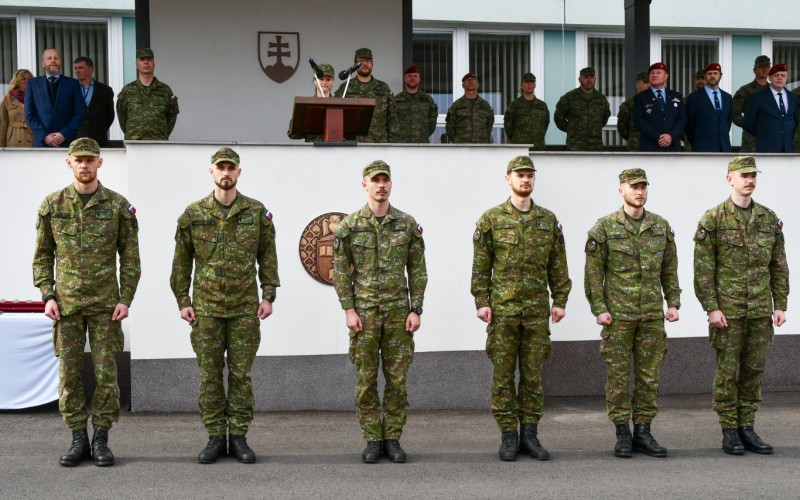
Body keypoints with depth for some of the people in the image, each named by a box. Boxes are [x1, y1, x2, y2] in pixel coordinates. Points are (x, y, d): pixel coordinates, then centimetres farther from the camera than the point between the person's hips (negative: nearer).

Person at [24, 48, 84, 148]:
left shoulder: (73, 83, 10)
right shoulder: (33, 83, 11)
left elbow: (79, 113, 5)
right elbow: (29, 114, 6)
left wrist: (65, 134, -8)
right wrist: (44, 136, -7)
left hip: (68, 142, 0)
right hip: (41, 142, 0)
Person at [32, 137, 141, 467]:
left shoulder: (118, 205, 0)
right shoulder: (52, 204, 3)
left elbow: (130, 257, 2)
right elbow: (42, 255, 8)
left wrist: (126, 300, -5)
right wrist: (47, 296, -2)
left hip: (105, 304, -1)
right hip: (66, 304, 1)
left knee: (106, 372, 1)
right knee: (69, 373, 3)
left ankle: (101, 440, 10)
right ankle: (78, 440, 12)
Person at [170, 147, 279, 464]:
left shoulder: (257, 212, 2)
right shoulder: (193, 214, 2)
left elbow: (267, 256, 6)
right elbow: (182, 261, 6)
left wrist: (268, 295, 0)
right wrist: (183, 300, 2)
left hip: (245, 308, 0)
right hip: (206, 309, 0)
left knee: (241, 374, 4)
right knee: (210, 375, 4)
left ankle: (238, 438, 12)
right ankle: (215, 438, 13)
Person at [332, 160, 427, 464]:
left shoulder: (407, 224, 4)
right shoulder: (350, 226, 0)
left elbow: (417, 271, 5)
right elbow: (341, 271, 1)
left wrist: (416, 310, -2)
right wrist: (348, 310, -6)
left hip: (398, 312, 1)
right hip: (364, 313, -1)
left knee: (397, 379, 3)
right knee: (366, 379, 2)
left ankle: (392, 439, 12)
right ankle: (372, 441, 11)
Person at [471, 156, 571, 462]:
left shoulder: (549, 220, 9)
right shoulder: (491, 219, 0)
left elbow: (558, 266, 10)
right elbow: (481, 265, -1)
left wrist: (560, 301, 4)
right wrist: (482, 302, -7)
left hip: (537, 310, 2)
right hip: (503, 310, -2)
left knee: (533, 375, 7)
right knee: (503, 375, 2)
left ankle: (530, 434, 15)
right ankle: (508, 436, 10)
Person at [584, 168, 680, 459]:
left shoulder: (661, 226, 8)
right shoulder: (605, 228, -4)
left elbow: (669, 269, 13)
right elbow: (593, 272, -4)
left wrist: (673, 303, 5)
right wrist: (599, 309, -10)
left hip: (652, 315, 4)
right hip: (618, 315, -3)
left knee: (649, 375, 6)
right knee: (618, 375, 1)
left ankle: (643, 433, 14)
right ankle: (622, 434, 9)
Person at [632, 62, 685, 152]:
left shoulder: (676, 96, 17)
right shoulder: (640, 97, 8)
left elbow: (682, 119, 9)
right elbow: (639, 121, -3)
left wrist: (671, 135, -10)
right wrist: (657, 137, -15)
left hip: (672, 148, 3)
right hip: (649, 148, -3)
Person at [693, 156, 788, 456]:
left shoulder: (769, 219, 9)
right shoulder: (713, 220, -4)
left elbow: (779, 266, 12)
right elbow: (703, 269, -7)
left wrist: (780, 305, 6)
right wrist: (711, 307, -12)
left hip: (761, 312, 4)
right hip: (728, 312, -4)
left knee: (754, 371, 8)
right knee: (727, 371, 1)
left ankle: (747, 429, 17)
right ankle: (729, 432, 9)